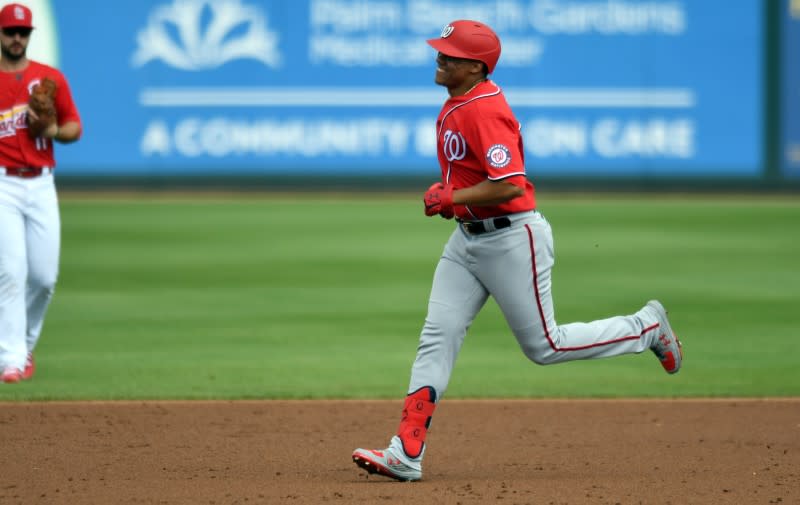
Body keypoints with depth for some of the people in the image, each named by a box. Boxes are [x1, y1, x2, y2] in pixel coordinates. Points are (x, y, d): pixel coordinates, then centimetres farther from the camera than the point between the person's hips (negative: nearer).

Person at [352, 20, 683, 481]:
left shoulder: (484, 111, -23)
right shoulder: (456, 104, 9)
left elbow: (510, 185, -30)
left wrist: (452, 199, -20)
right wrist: (447, 192, 9)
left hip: (512, 239, -9)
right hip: (467, 239, 9)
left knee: (544, 346, 2)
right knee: (437, 338, -1)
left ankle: (646, 327, 21)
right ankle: (407, 454, -6)